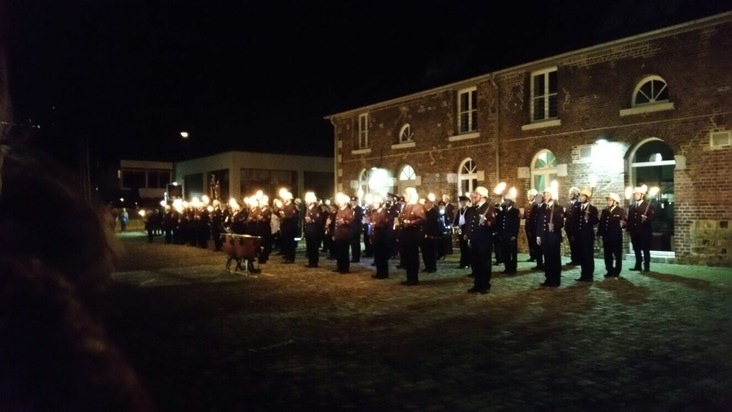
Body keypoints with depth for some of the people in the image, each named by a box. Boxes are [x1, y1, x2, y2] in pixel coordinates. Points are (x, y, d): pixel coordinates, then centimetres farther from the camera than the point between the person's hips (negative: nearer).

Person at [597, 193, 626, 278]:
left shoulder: (621, 211, -2)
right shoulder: (604, 211, 12)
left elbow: (624, 221, -10)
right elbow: (601, 222, 8)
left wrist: (622, 224, -32)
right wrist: (599, 233, 2)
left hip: (616, 236, -5)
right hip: (606, 236, 5)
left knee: (617, 254, 5)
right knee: (607, 255, 8)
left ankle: (617, 271, 13)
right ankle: (609, 271, 17)